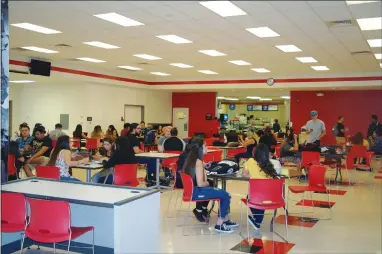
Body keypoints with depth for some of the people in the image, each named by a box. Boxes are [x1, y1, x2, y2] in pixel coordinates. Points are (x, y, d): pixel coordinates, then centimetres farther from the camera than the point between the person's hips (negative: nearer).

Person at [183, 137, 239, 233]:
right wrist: (208, 183, -3)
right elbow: (200, 183, -21)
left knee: (223, 193, 16)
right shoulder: (198, 162, -19)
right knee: (225, 195, -6)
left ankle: (225, 220, 23)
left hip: (192, 189, 10)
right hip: (196, 192, -10)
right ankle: (219, 225, 2)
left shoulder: (190, 158, 9)